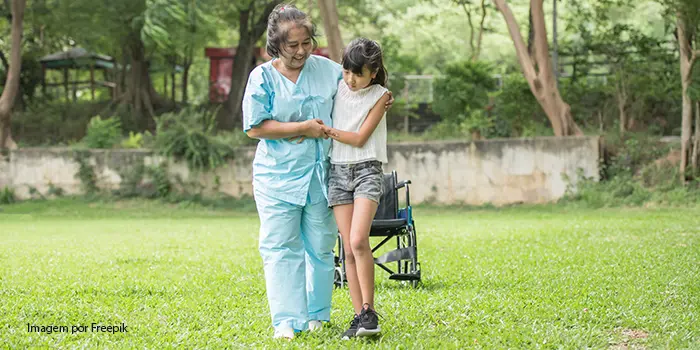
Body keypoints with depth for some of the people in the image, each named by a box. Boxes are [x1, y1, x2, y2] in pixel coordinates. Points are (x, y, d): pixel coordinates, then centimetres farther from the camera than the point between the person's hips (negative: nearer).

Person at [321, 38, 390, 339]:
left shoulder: (379, 96, -3)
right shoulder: (337, 89, 7)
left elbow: (360, 138, -9)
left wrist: (325, 130, -11)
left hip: (366, 170, -4)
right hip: (337, 170, 4)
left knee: (358, 241, -21)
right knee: (349, 249, -1)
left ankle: (369, 311, -14)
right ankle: (359, 316, 1)